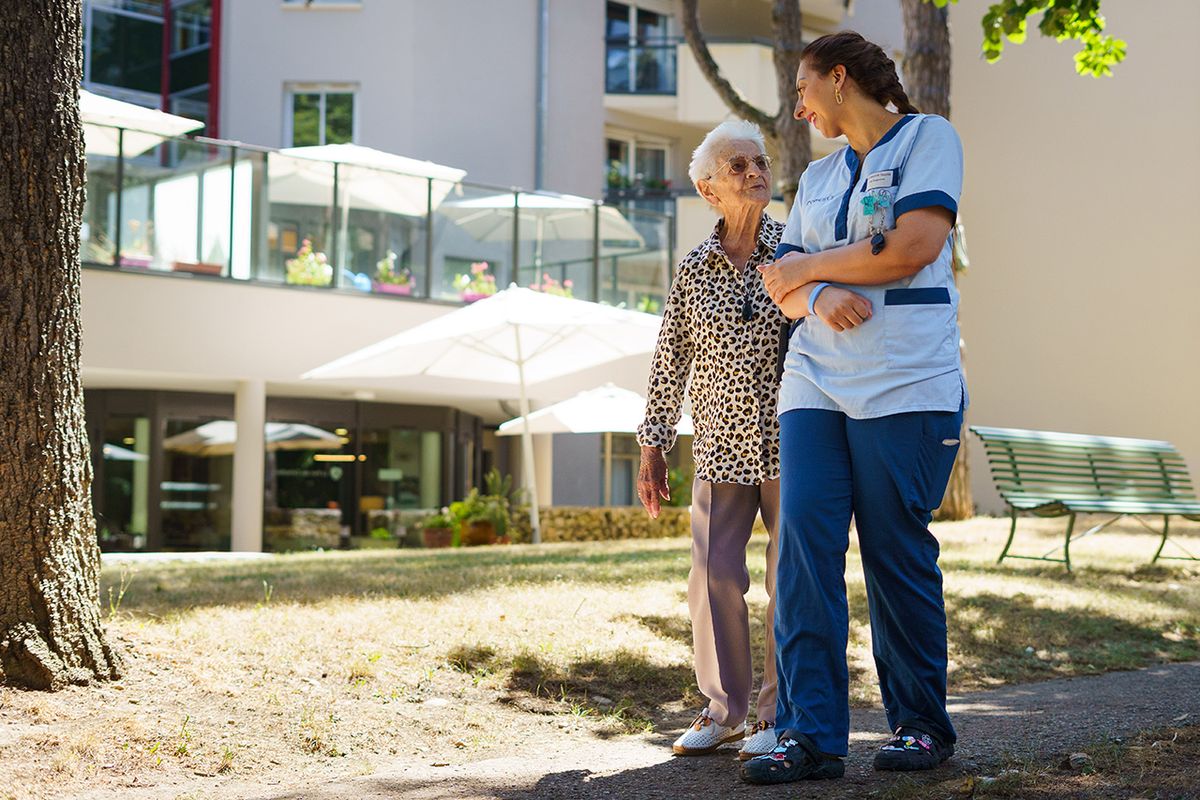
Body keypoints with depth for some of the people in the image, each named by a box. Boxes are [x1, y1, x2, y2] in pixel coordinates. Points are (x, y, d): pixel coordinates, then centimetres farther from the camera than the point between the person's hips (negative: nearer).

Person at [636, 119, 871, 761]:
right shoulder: (694, 270, 5)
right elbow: (671, 361, 9)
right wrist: (652, 449, 7)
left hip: (789, 442, -1)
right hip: (721, 446, 1)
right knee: (714, 577, -1)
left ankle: (780, 713, 12)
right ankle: (723, 708, 14)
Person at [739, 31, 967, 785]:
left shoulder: (928, 137, 4)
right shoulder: (819, 177, 22)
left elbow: (916, 244, -11)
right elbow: (784, 288, 14)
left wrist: (811, 265, -1)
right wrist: (820, 297, -10)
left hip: (906, 387, -5)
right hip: (815, 383, 6)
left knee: (899, 554, -3)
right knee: (805, 546, -8)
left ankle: (921, 725, 11)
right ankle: (811, 733, -8)